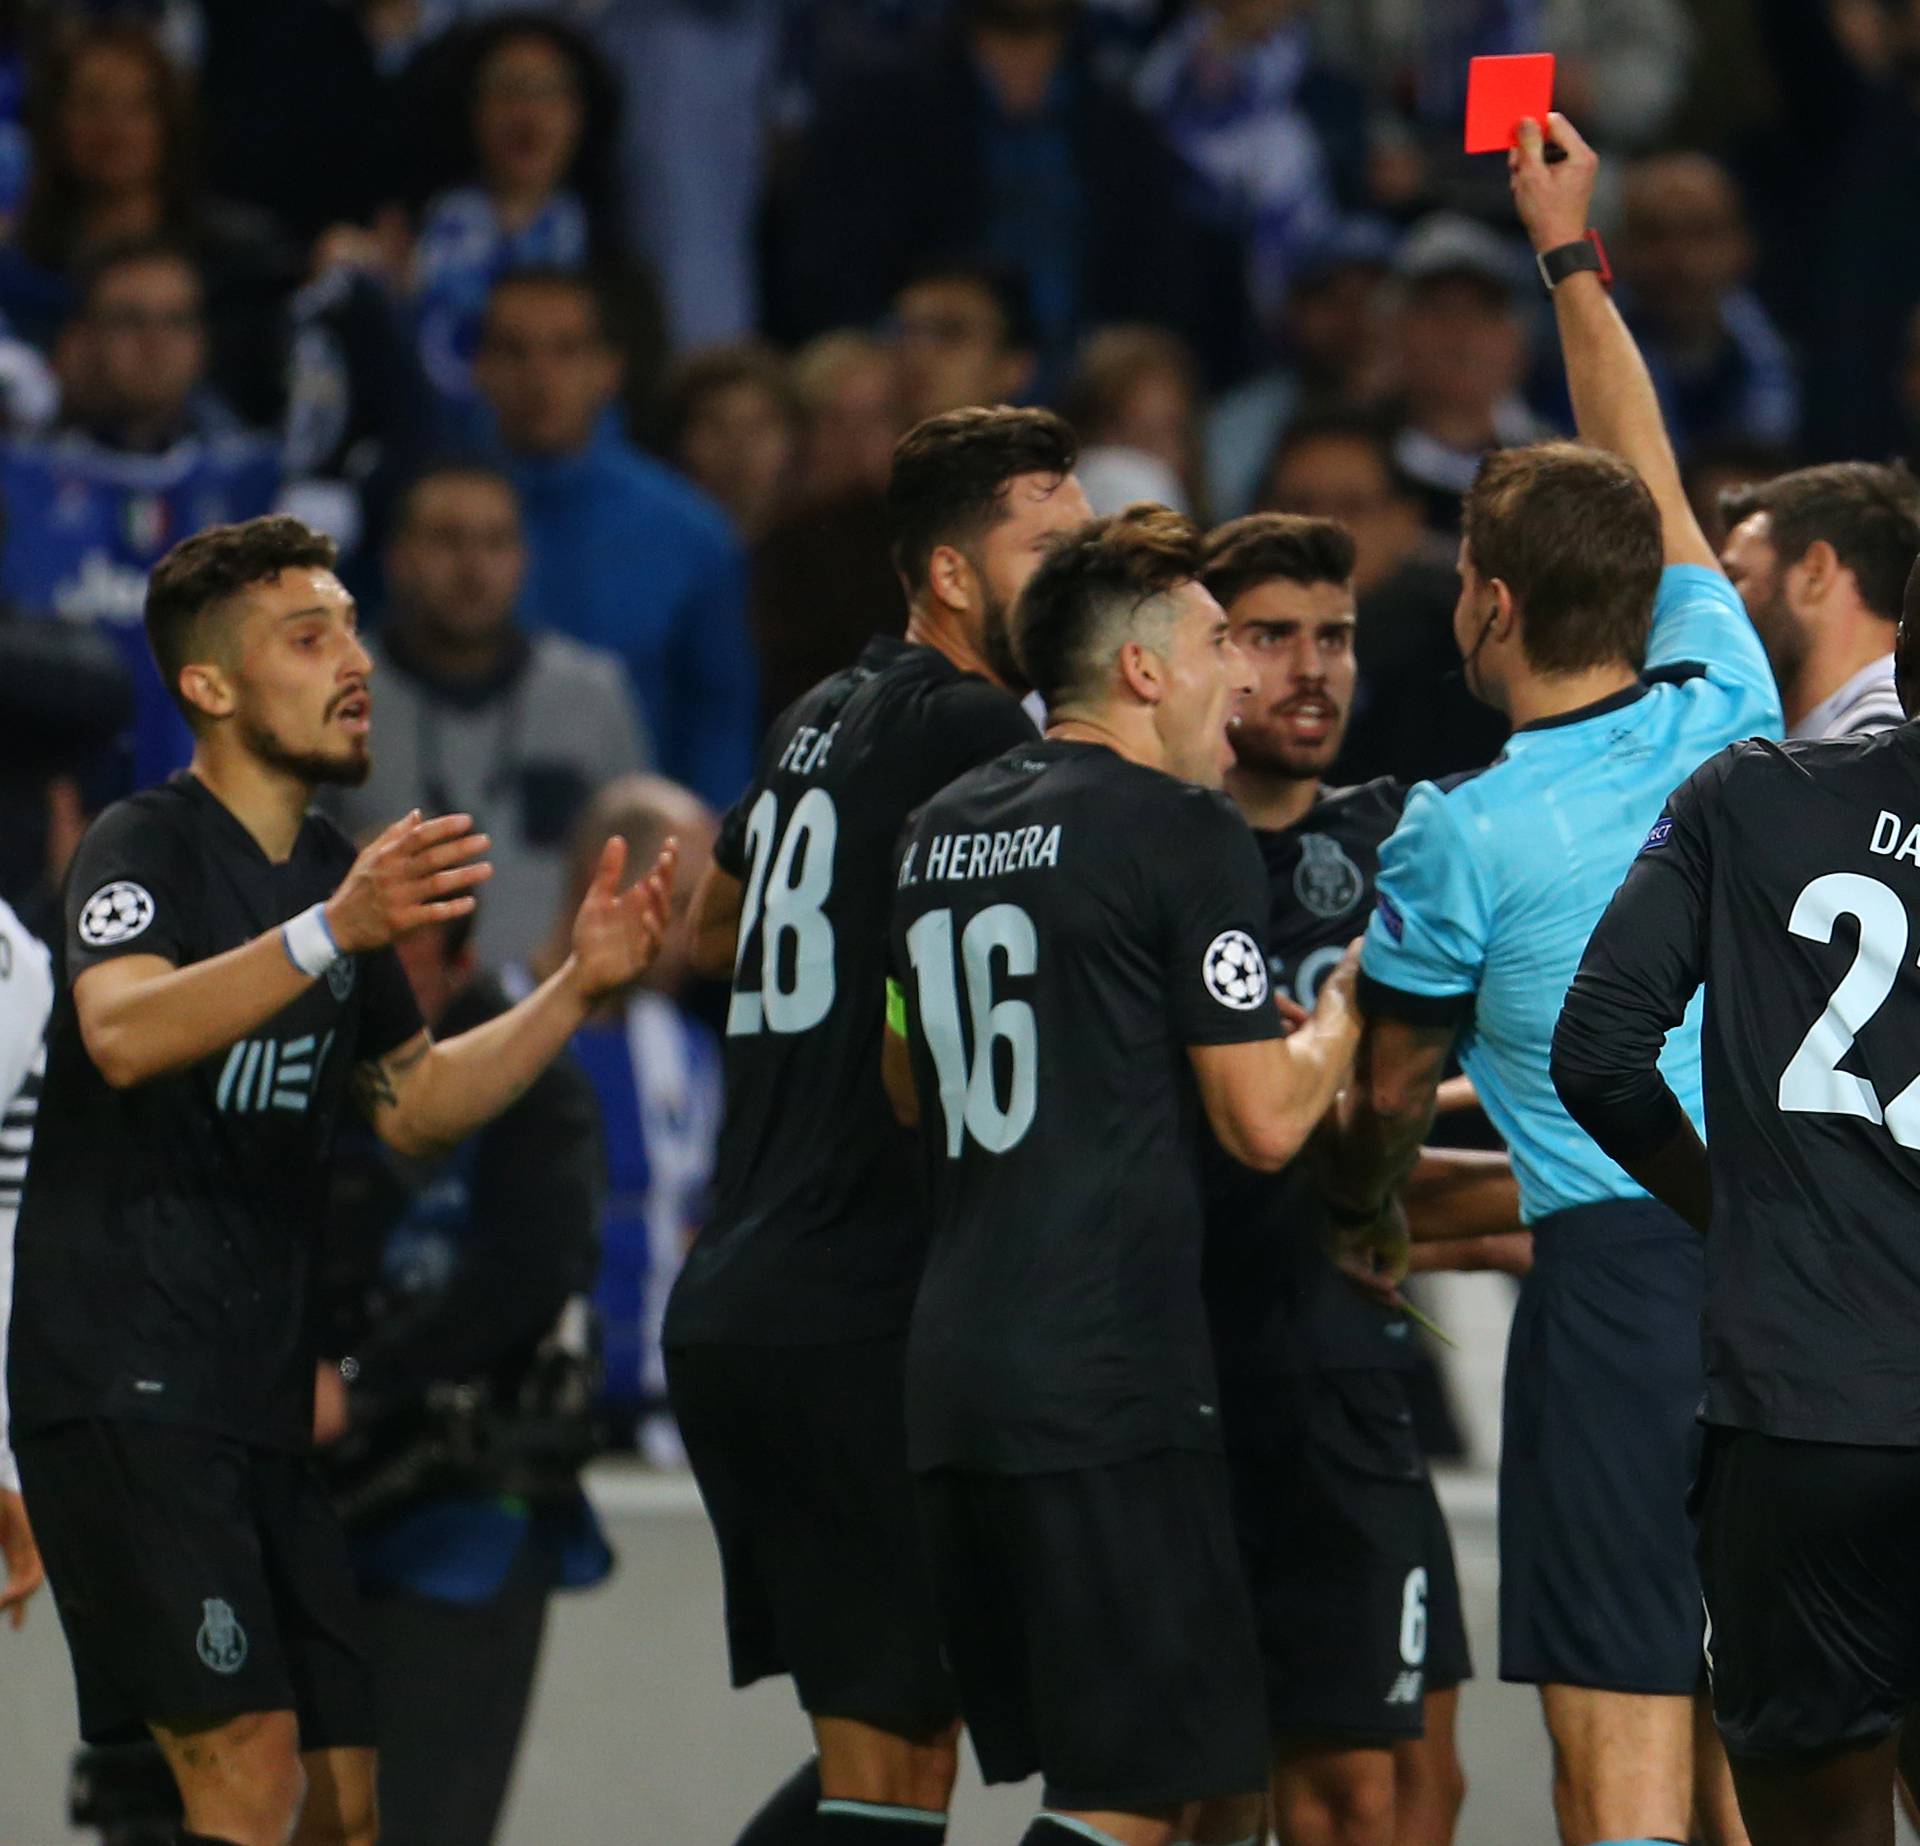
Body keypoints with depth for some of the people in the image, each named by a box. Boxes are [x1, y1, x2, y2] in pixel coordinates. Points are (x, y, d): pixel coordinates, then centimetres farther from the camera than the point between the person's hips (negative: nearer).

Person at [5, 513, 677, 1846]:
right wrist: (330, 934, -43)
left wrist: (577, 992, 11)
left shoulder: (339, 872, 15)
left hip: (262, 1407, 9)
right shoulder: (144, 848, -10)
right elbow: (121, 1035, -31)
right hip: (123, 1386, -9)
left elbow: (415, 1106, 26)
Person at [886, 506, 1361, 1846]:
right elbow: (1265, 1123, -9)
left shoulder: (944, 831, 16)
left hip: (954, 1371, 8)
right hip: (1109, 1383, -8)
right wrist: (1348, 1000, 10)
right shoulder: (1184, 830, -8)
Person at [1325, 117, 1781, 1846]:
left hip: (1619, 1262, -5)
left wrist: (1356, 1207, 35)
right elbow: (1651, 488, 25)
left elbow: (1388, 1092, 13)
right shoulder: (1729, 715, 7)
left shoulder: (1460, 834, -3)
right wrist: (1572, 256, 37)